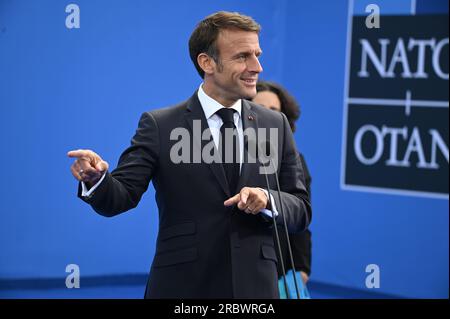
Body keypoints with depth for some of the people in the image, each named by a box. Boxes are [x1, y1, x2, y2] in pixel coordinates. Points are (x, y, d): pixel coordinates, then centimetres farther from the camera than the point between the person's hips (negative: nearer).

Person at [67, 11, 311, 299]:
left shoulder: (276, 126, 6)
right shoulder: (160, 126, -1)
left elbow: (301, 211, 6)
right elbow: (121, 196, -8)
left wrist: (268, 200, -14)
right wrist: (96, 178, -28)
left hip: (254, 287, 2)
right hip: (182, 287, -2)